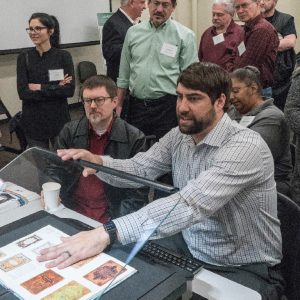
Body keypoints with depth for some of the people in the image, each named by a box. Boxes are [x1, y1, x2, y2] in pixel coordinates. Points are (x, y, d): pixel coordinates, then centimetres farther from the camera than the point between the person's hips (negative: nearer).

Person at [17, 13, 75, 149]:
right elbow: (23, 93, -10)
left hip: (59, 118, -1)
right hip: (33, 120, 1)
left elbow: (70, 90, -12)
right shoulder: (24, 57, -1)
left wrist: (40, 88, -14)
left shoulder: (63, 56, -3)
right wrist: (56, 88, -14)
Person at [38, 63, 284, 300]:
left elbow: (190, 205, -38)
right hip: (190, 252, 6)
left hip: (246, 270, -6)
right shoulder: (179, 136, 0)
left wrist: (107, 233, -46)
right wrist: (99, 162, -24)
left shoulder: (246, 147, -26)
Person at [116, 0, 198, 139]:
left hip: (167, 107, -3)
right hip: (136, 105, 3)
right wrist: (118, 105, 12)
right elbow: (124, 74, 13)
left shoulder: (185, 35, -3)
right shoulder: (132, 32, 8)